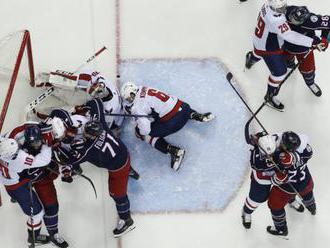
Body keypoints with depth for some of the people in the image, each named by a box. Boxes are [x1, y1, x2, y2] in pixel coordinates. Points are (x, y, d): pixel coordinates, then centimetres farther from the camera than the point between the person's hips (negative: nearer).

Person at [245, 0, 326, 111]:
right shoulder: (275, 19, -44)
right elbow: (288, 36, -47)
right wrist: (311, 42, -47)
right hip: (268, 48, -9)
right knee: (279, 72, 1)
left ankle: (251, 57, 78)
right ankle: (270, 97, 23)